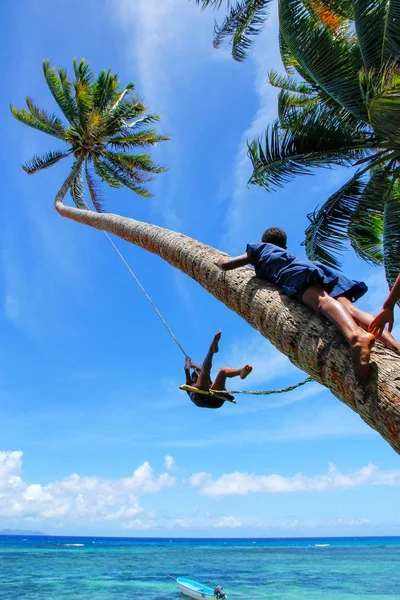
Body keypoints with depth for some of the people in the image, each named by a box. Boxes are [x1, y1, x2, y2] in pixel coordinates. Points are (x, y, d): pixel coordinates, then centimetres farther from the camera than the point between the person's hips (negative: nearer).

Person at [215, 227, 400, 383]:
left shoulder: (258, 249, 34)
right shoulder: (290, 254, 49)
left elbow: (225, 265, 32)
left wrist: (221, 261, 58)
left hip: (295, 272, -6)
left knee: (321, 300, -34)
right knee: (349, 307, -16)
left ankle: (356, 336, -65)